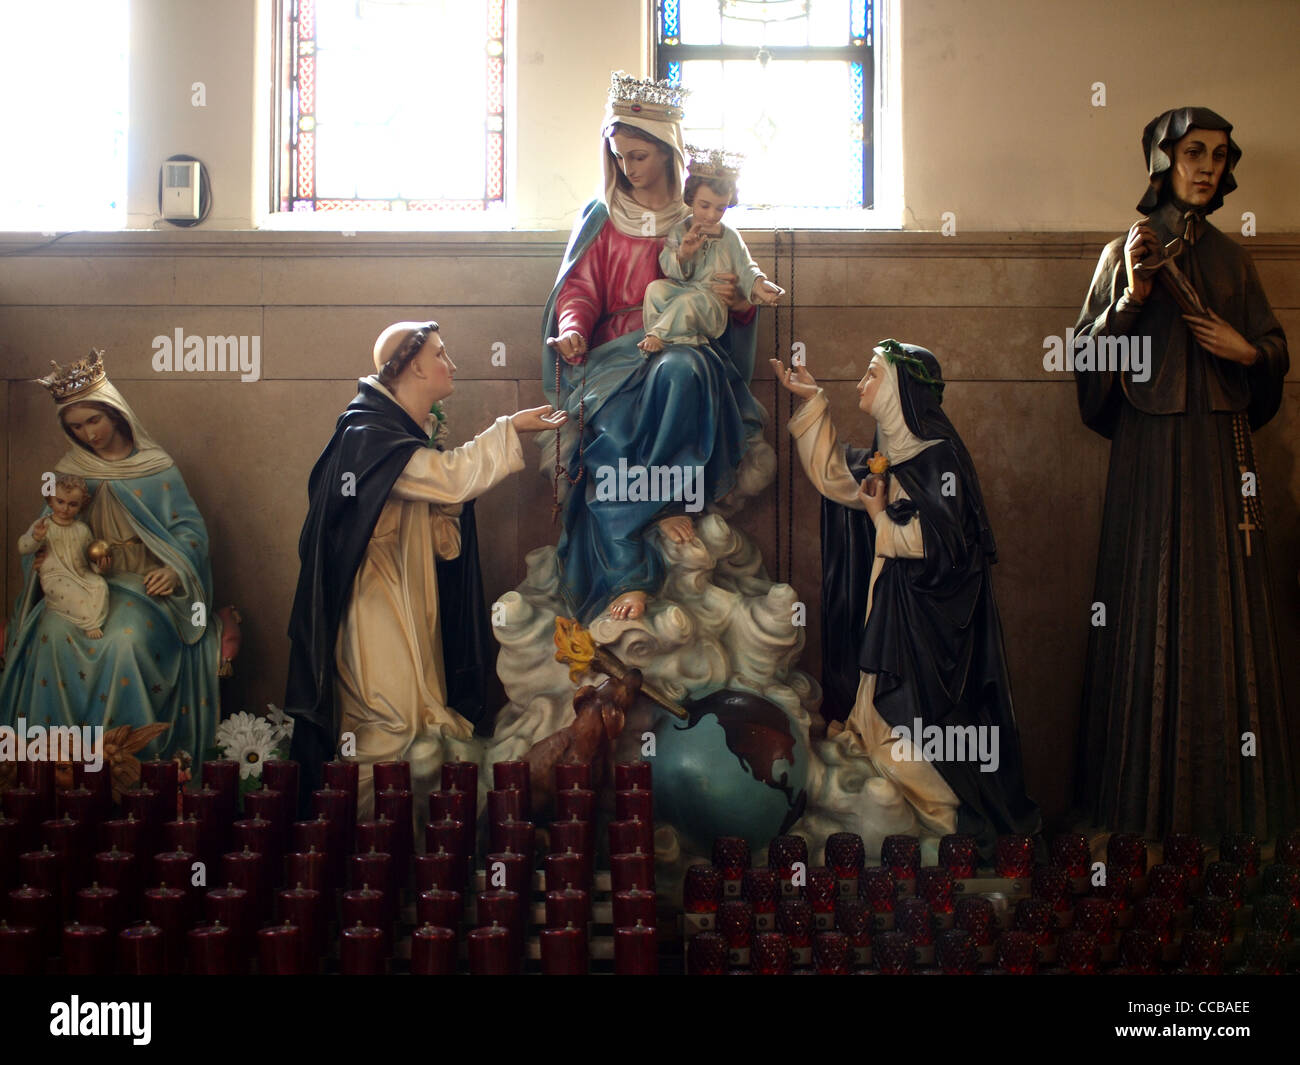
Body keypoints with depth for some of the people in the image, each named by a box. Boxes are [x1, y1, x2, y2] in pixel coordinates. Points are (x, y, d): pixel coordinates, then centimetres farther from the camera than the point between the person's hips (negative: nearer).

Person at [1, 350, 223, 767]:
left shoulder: (156, 466, 4)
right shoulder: (68, 471, 12)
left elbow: (190, 528, 1)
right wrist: (44, 554, -7)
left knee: (125, 639, -34)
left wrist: (174, 569, -17)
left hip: (145, 584, -3)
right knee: (54, 632, -29)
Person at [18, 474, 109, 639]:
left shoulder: (82, 528, 12)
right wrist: (36, 537, -29)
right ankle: (89, 624, -22)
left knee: (100, 584, -25)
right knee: (70, 591, -34)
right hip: (55, 576, -4)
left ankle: (95, 622, -23)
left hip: (82, 573, 4)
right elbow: (22, 548, -7)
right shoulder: (43, 525, 0)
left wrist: (99, 563, -1)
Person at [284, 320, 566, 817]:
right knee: (392, 721, -12)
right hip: (374, 596, -10)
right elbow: (451, 477, -27)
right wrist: (511, 428, -21)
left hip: (408, 593, 10)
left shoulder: (407, 433, 16)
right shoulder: (369, 433, -16)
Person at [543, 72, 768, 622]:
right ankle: (629, 578, -34)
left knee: (681, 372, -40)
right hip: (616, 355, 1)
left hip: (685, 347, 0)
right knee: (611, 432, -32)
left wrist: (737, 300, -8)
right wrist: (574, 331, -13)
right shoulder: (601, 219, 17)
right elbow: (580, 289, 10)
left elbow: (734, 301, 18)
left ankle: (658, 501, -29)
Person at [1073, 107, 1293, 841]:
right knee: (1153, 610, -3)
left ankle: (1230, 800, 9)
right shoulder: (1125, 254, 4)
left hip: (1221, 449, 3)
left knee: (1225, 608, 1)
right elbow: (1089, 355, -1)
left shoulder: (1233, 259, 12)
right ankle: (1151, 800, 4)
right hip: (1152, 450, -3)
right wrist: (1132, 297, -15)